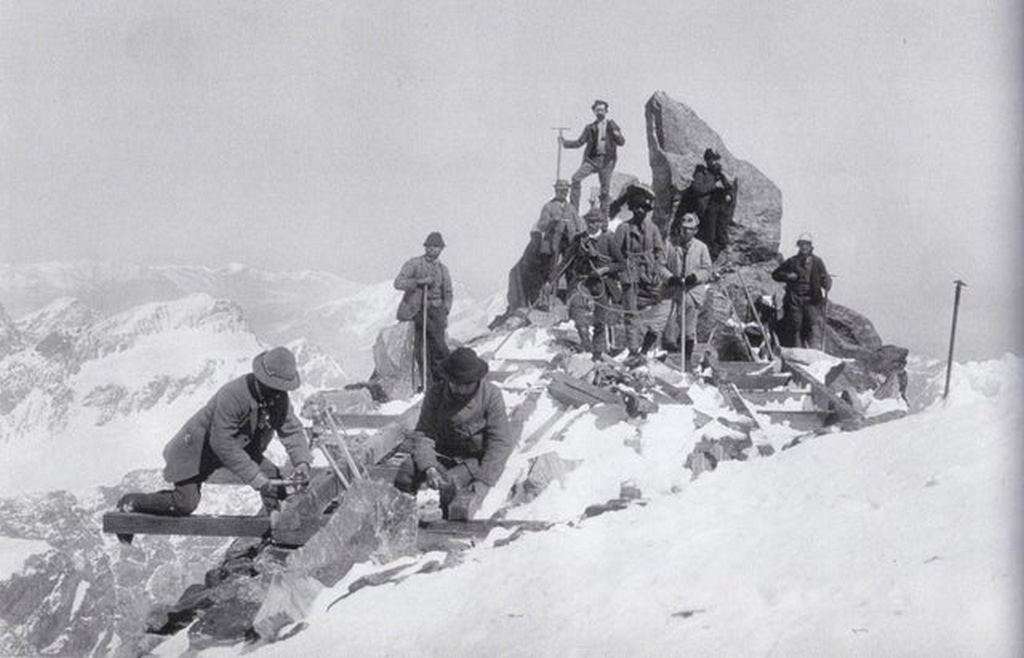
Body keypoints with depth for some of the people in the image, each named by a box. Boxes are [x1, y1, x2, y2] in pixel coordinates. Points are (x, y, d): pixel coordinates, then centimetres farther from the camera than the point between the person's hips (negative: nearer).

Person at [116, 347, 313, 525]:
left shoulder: (279, 397, -16)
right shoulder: (232, 396, -37)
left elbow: (292, 430, -9)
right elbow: (223, 444, -35)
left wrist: (302, 462, -28)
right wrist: (256, 478, -36)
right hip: (197, 448, -7)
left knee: (273, 477, -7)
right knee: (185, 504, -14)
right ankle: (130, 503, 7)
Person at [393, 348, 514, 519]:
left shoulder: (491, 395, -13)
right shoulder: (435, 396, -4)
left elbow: (500, 442, -16)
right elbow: (423, 434, -9)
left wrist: (484, 481, -27)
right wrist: (429, 468, -30)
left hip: (478, 460, -3)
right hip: (444, 453, 3)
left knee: (452, 482, -33)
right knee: (407, 471, -22)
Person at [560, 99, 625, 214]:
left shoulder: (612, 125, 9)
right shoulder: (590, 128, 11)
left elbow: (622, 142, 2)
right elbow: (579, 142, 10)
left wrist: (616, 134, -19)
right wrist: (565, 142, -2)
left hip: (606, 160, -1)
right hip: (592, 158, 1)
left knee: (605, 189, 1)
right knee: (576, 178, -18)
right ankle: (573, 208, -15)